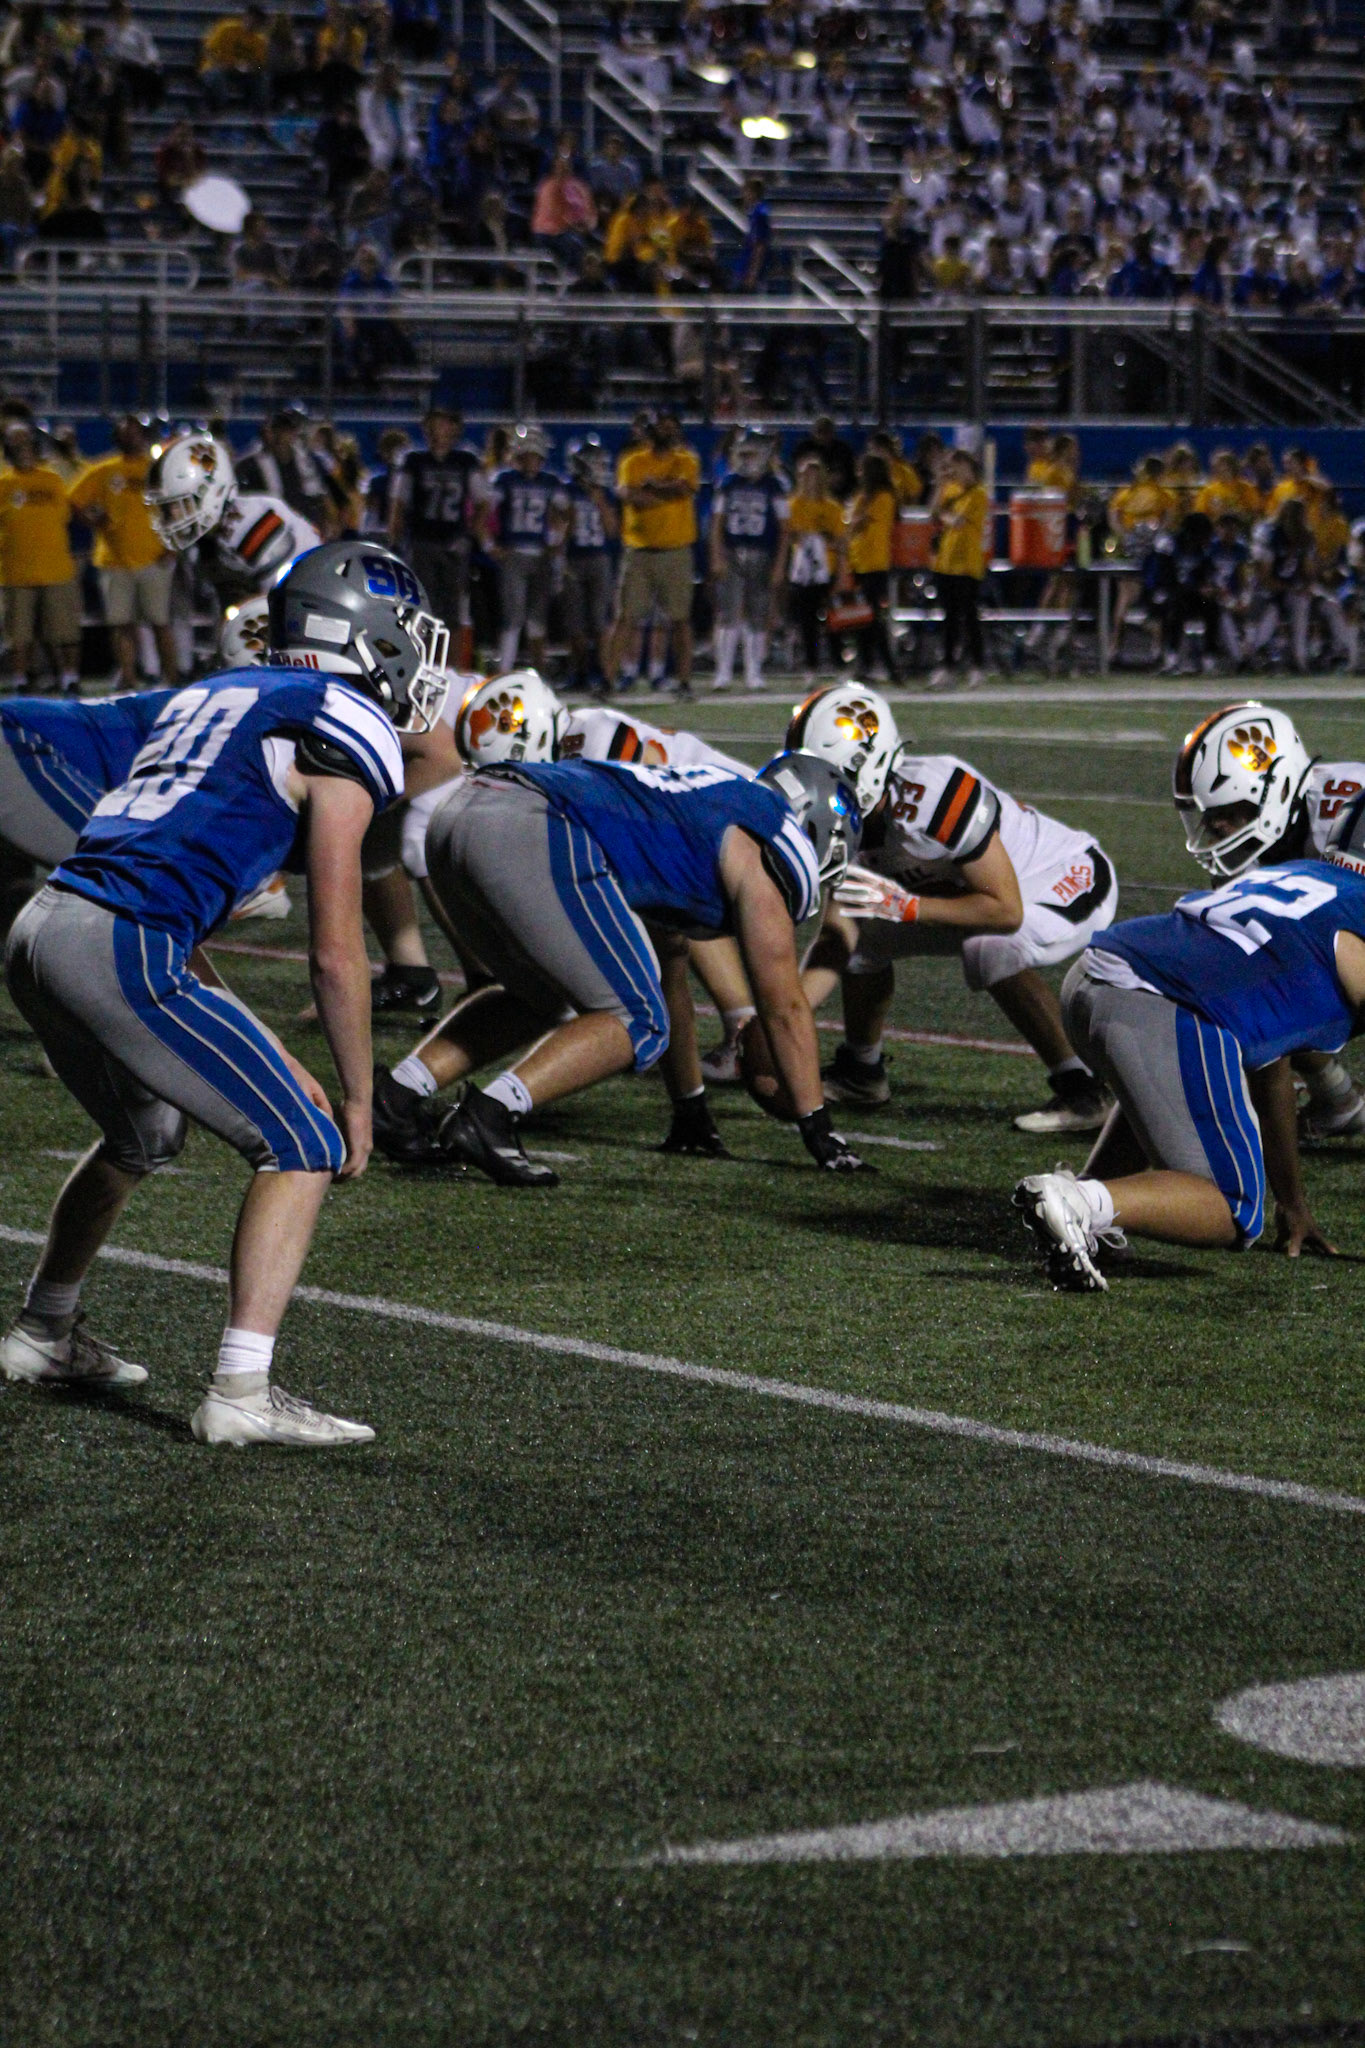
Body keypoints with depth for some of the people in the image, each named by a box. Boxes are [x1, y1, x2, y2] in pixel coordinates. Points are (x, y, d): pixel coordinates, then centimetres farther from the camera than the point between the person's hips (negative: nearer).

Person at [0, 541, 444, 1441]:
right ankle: (241, 1393, -8)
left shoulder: (215, 697, 25)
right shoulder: (344, 735, -1)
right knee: (306, 1148, 1)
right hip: (124, 952, -9)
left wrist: (266, 1060, 31)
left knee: (143, 1136, 33)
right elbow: (336, 954, -2)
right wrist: (357, 1099, 9)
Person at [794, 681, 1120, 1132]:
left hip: (1074, 880, -9)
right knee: (863, 933, 5)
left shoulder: (937, 796, -36)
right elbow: (836, 939, -6)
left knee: (990, 949, -35)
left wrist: (904, 906, -34)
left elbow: (1006, 911, -32)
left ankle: (1079, 1092, -23)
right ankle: (860, 1073, 27)